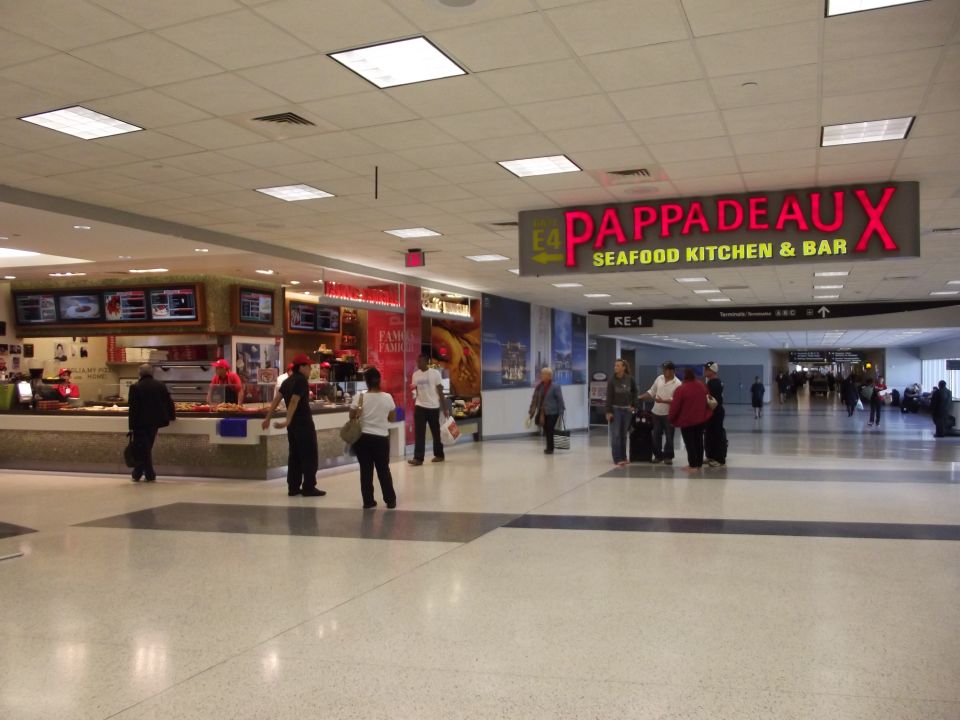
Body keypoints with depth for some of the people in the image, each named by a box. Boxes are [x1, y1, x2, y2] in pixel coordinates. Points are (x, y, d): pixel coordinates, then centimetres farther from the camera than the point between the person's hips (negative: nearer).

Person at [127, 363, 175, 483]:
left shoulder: (135, 387, -9)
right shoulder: (161, 386, 3)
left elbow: (133, 407, -11)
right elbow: (169, 401, 8)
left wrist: (131, 424, -7)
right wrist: (172, 416, 22)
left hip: (140, 422, -5)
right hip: (155, 421, 5)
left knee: (141, 448, 4)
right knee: (147, 447, 14)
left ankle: (150, 474, 0)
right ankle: (137, 474, 20)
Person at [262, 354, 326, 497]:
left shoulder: (288, 381, 12)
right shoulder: (301, 381, -13)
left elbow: (276, 399, 10)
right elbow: (294, 401, -23)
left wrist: (268, 418, 11)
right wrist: (287, 421, -27)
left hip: (293, 424, 9)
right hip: (304, 423, -8)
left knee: (295, 455, 11)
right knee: (310, 455, -2)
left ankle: (293, 487, 13)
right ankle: (309, 487, -1)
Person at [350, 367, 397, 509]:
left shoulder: (360, 397, -9)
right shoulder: (387, 397, -5)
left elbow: (352, 416, -1)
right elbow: (392, 418, 6)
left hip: (363, 438, -1)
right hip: (381, 438, 1)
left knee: (366, 470, 7)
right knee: (383, 469, 12)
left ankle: (368, 501, 9)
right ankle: (390, 500, 16)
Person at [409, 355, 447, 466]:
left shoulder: (435, 373, -8)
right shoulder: (415, 374, 5)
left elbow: (440, 391, -5)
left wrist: (445, 408, -6)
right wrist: (411, 388, -8)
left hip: (433, 406, -3)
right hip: (420, 406, 3)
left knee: (436, 432, 9)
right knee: (419, 433, -5)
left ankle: (439, 455, 24)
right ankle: (418, 458, -7)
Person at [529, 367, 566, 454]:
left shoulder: (555, 386, -12)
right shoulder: (539, 386, 3)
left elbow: (560, 400, -10)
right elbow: (535, 399, 7)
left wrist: (561, 412, -12)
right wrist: (532, 411, 7)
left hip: (552, 412, -5)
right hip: (542, 412, 5)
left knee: (549, 431, -3)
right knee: (546, 430, 10)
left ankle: (550, 449, 11)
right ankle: (549, 448, 25)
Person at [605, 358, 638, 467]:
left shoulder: (630, 380, -1)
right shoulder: (611, 380, -7)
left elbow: (634, 393, 13)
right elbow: (609, 396, -7)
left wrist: (634, 406, 5)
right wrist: (608, 411, -12)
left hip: (627, 410, 2)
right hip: (615, 409, -2)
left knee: (623, 434, 9)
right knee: (615, 435, -5)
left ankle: (623, 457, 17)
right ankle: (617, 459, -4)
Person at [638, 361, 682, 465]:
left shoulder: (677, 384, -13)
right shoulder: (659, 378, 4)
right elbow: (651, 392, 11)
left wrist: (662, 401, -29)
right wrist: (640, 397, 1)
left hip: (669, 414, -5)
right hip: (657, 412, 5)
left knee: (669, 436, 3)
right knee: (656, 435, 9)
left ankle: (668, 456, 13)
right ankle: (658, 455, 21)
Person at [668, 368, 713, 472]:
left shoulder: (680, 389, -18)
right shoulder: (702, 386, 3)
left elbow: (675, 406, -15)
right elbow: (707, 401, 18)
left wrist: (671, 419, -1)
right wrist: (706, 413, 33)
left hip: (687, 421, -6)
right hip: (701, 419, 6)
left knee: (689, 443, 2)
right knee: (698, 441, 15)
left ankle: (693, 465, 2)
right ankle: (699, 464, 21)